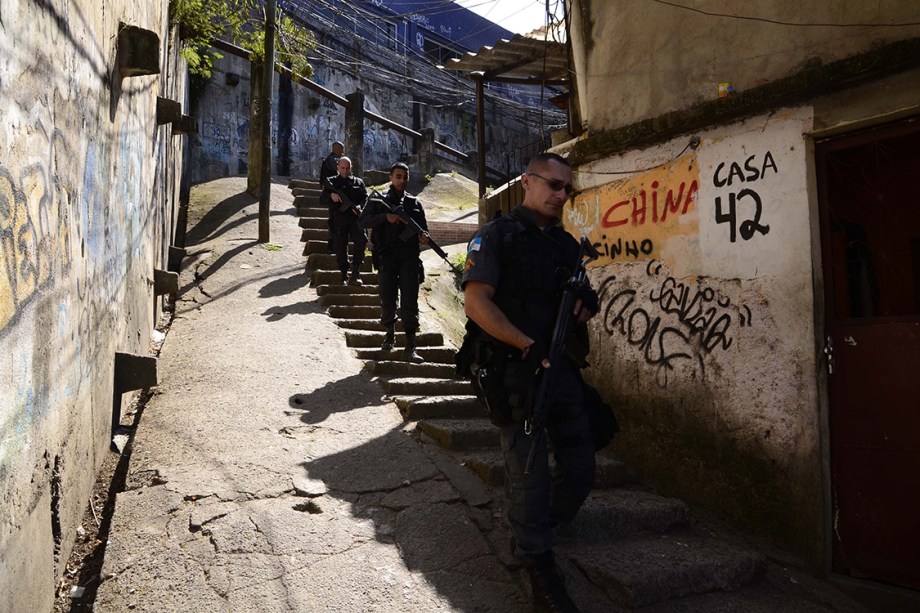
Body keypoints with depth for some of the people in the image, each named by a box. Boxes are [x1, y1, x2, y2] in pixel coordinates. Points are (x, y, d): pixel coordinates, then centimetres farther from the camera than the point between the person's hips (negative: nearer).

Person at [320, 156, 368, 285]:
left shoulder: (358, 182, 16)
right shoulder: (331, 182, 15)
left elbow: (366, 198, 8)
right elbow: (322, 199, 6)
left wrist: (360, 206, -15)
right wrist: (330, 195, -16)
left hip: (355, 218, -1)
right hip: (338, 220, 1)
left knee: (361, 240, -24)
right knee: (340, 248, 1)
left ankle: (355, 270, -17)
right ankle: (344, 276, 12)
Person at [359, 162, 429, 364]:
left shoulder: (415, 203, 17)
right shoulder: (378, 201, 11)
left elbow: (423, 227, 15)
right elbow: (364, 221, -3)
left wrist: (423, 236, -9)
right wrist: (386, 216, -17)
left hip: (409, 256, 0)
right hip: (387, 255, 0)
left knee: (410, 300, -7)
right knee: (387, 299, 3)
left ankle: (410, 347, -8)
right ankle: (390, 332, 30)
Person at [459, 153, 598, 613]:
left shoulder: (567, 244, 16)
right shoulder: (496, 236, -3)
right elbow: (477, 301, -14)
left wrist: (586, 304, -1)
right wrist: (529, 346, -21)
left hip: (563, 369, 6)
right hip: (516, 373, -6)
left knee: (580, 470, 11)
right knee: (529, 474, 0)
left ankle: (532, 535, 37)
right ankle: (540, 569, 20)